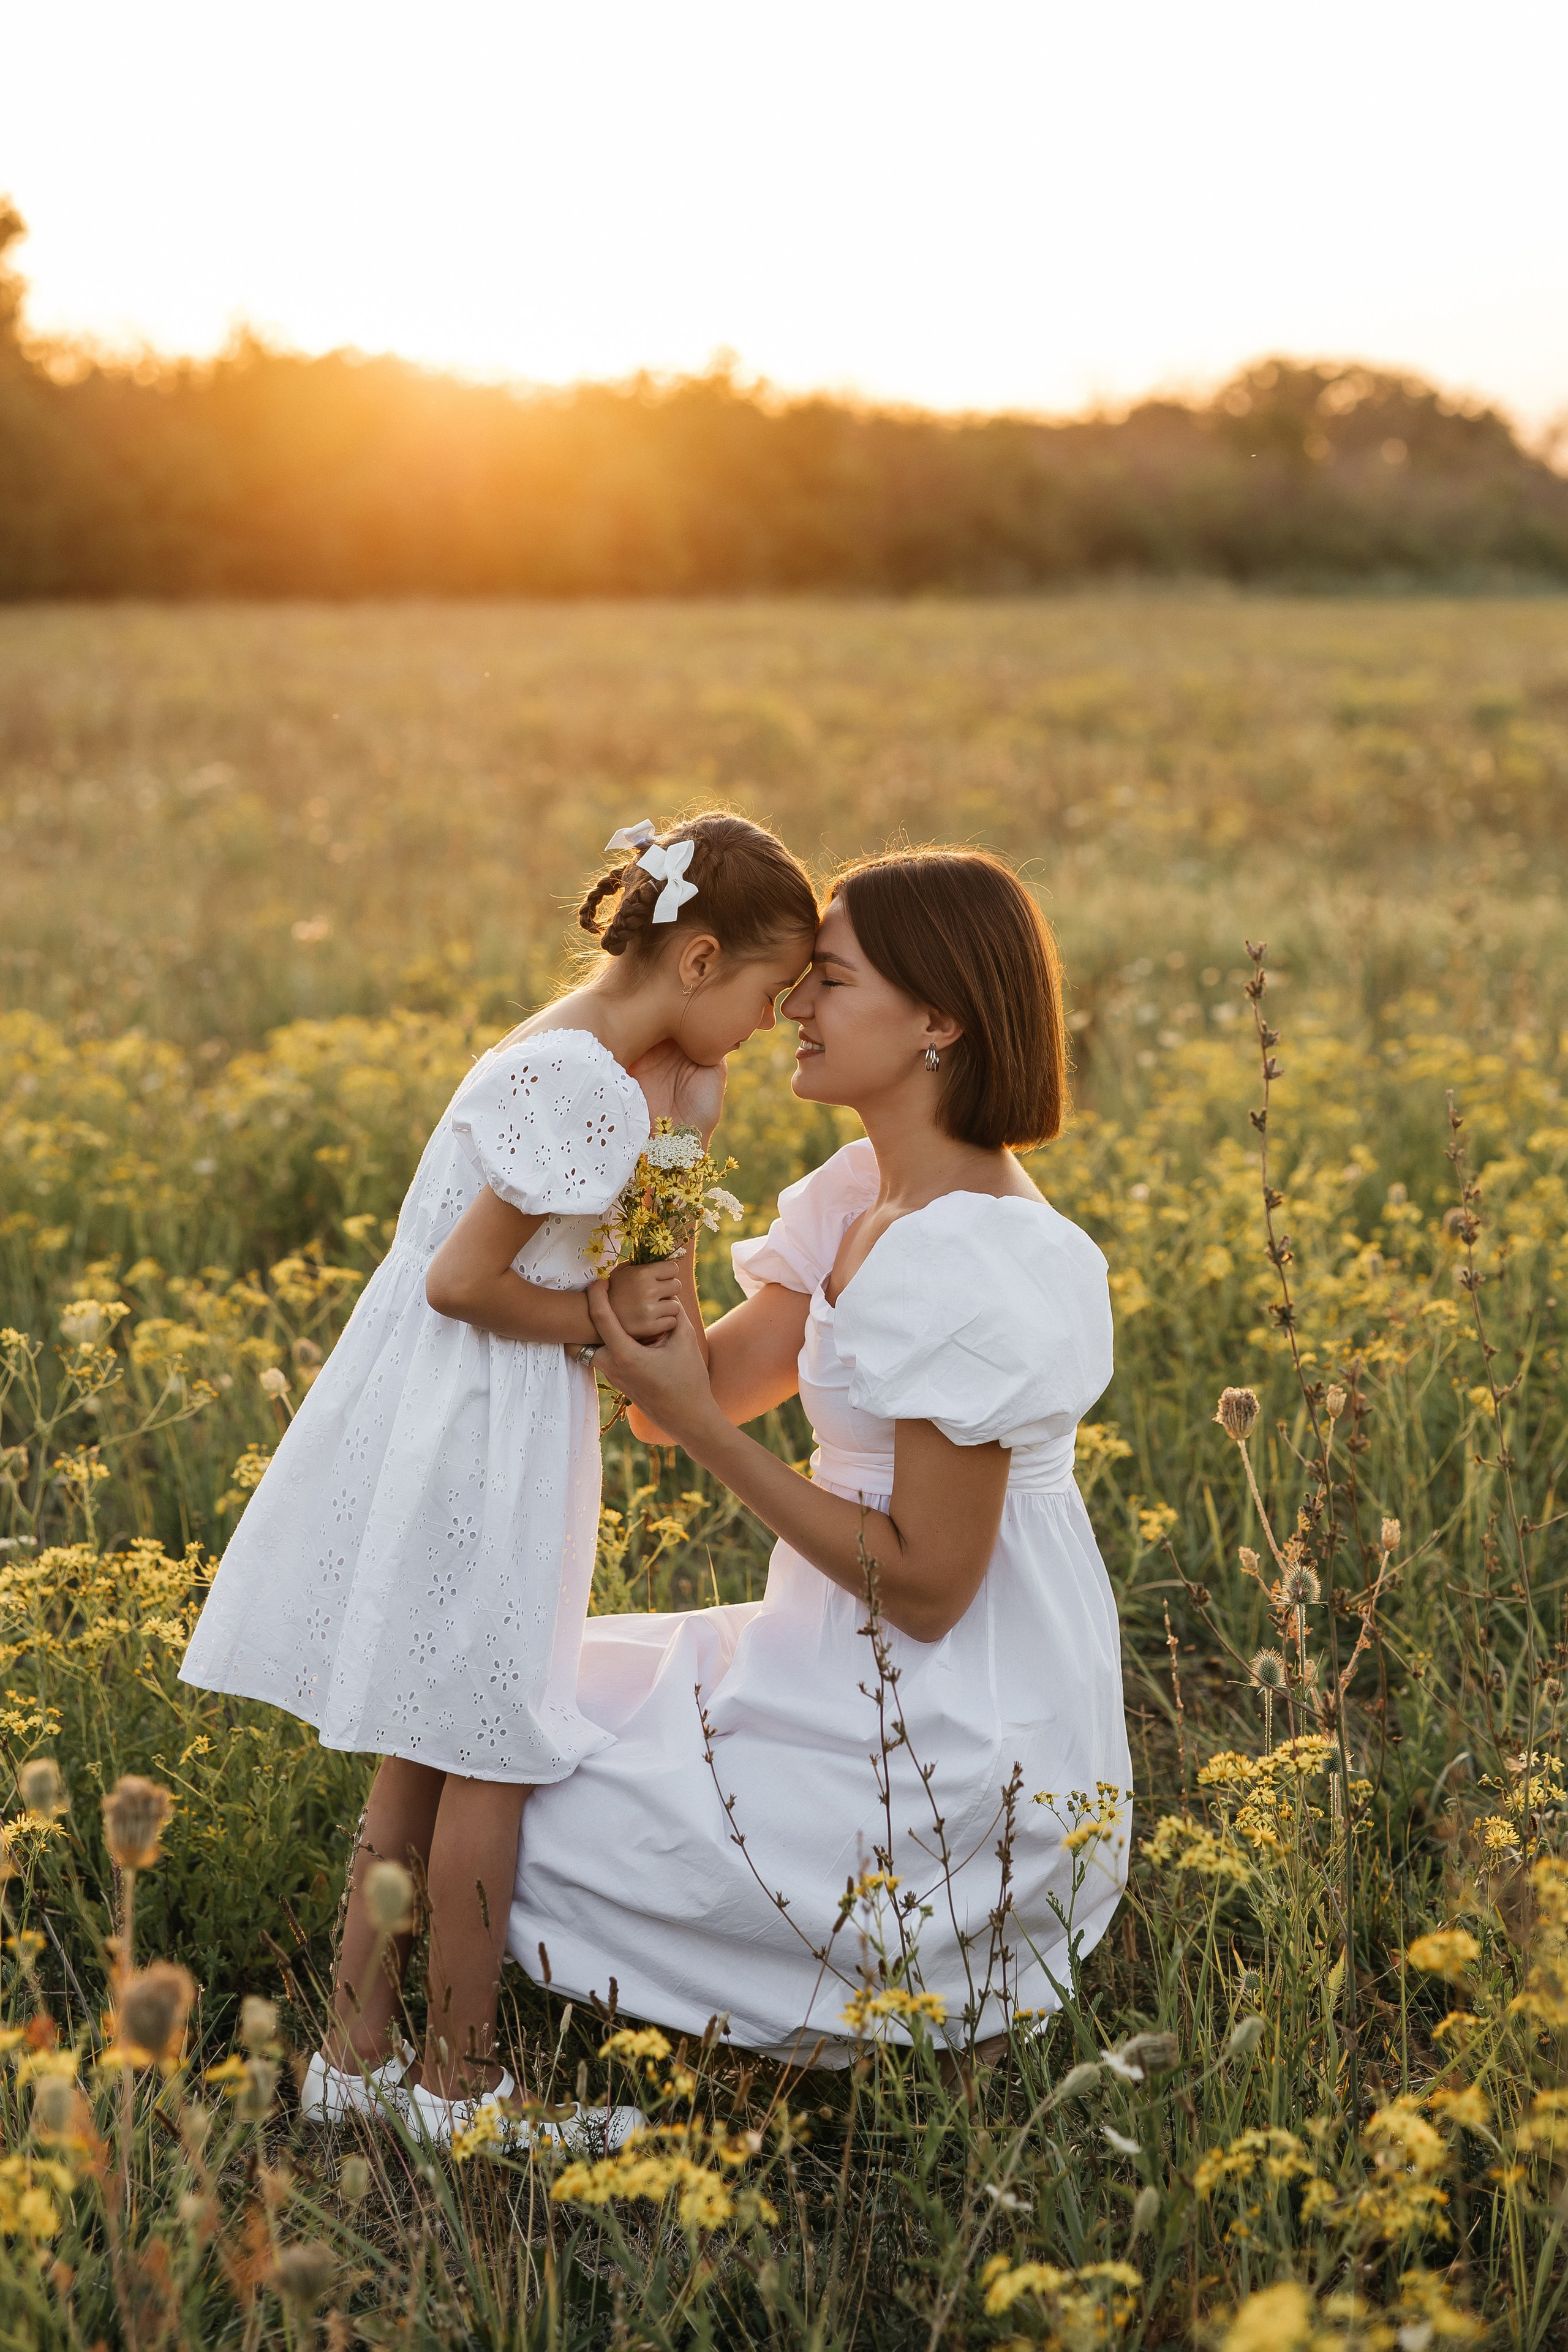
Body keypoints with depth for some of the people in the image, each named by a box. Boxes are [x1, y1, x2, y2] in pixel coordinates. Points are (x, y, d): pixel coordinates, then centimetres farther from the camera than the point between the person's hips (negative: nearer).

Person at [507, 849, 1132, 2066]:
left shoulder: (969, 1268, -25)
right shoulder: (867, 1197, 4)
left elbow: (926, 1587, -22)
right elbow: (696, 1390, 1)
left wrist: (703, 1428, -22)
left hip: (949, 1749, -9)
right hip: (880, 1680, 9)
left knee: (537, 1812, 0)